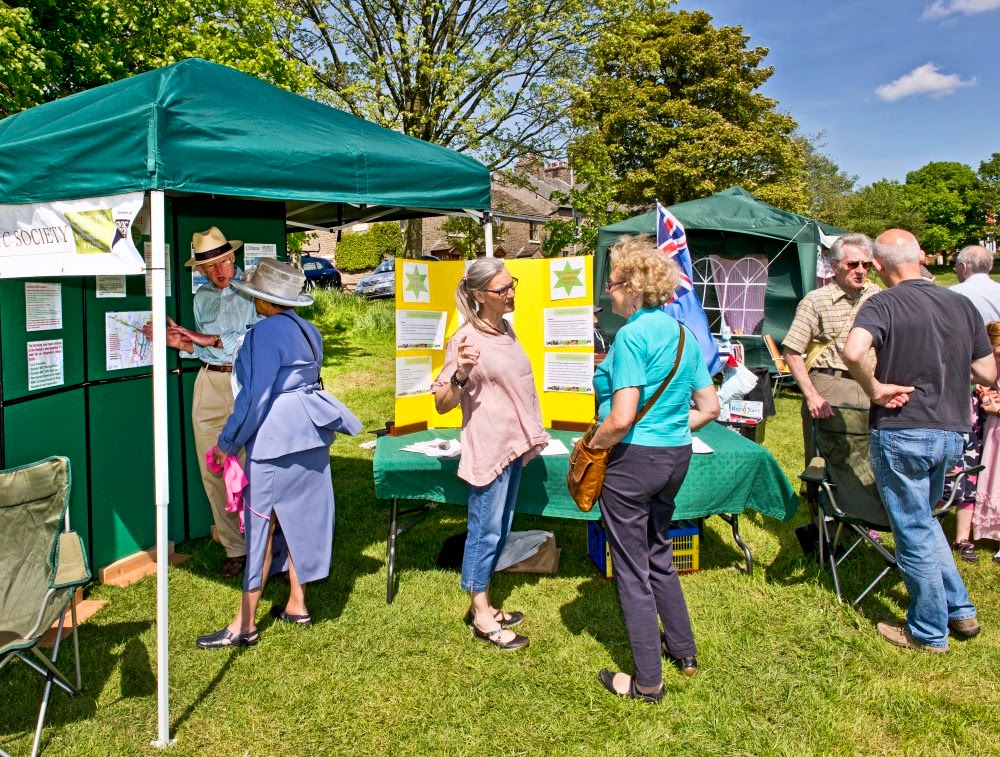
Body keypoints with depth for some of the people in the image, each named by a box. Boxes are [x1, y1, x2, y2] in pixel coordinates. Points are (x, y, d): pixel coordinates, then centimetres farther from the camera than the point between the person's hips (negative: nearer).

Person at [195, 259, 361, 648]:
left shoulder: (264, 333, -15)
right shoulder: (307, 330, 11)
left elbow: (255, 396, -17)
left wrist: (228, 442, -8)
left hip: (276, 438, -9)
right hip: (310, 435, 9)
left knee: (262, 524, -2)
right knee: (300, 516, 15)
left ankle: (246, 624, 6)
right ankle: (296, 605, 24)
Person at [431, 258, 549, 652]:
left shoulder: (506, 330, 8)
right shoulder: (465, 340, -16)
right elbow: (441, 404, -14)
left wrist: (531, 433, 23)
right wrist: (461, 374, -32)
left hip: (513, 444, 9)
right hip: (487, 448, -9)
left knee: (499, 530, 16)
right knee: (486, 531, 1)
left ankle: (483, 606, 29)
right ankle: (482, 618, 14)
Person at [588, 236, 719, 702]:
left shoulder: (633, 335, -18)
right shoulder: (684, 334, 7)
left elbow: (622, 418, -25)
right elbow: (709, 408, 10)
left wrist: (592, 447, -9)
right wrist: (673, 431, 14)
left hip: (634, 458, -8)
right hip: (676, 456, 8)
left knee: (632, 568, 6)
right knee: (659, 555, 25)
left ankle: (647, 682, 18)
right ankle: (683, 650, 39)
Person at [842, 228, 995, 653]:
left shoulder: (884, 305, -13)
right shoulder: (961, 305, 4)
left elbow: (853, 351, -33)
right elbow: (988, 375, 8)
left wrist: (875, 389, -17)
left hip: (901, 433, -6)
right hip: (951, 434, 6)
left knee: (914, 532, 7)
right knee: (924, 520, 26)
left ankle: (929, 633, 20)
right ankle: (960, 611, 31)